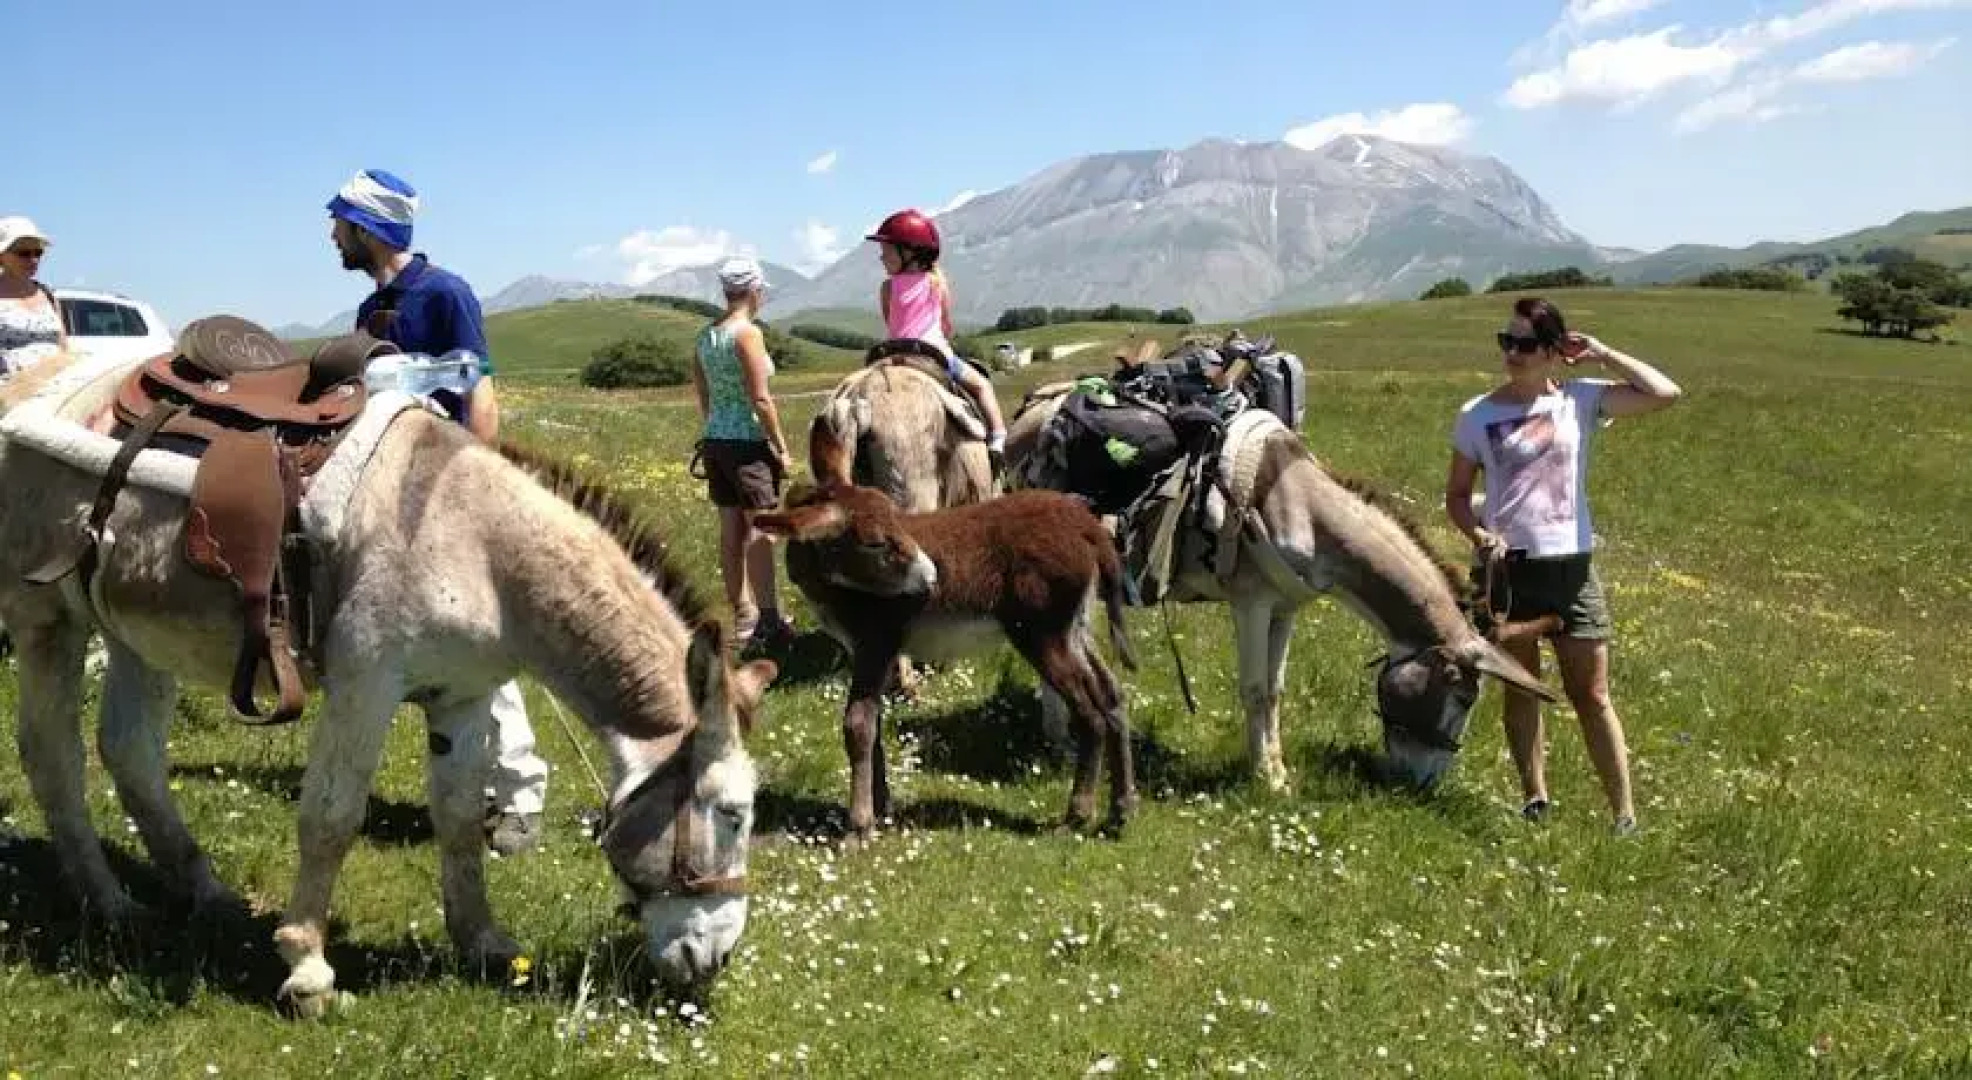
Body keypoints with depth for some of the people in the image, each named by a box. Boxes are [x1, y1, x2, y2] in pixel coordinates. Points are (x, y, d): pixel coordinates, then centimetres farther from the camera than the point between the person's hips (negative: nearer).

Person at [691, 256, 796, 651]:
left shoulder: (706, 335, 10)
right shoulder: (748, 333, -14)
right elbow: (760, 399, -17)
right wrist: (782, 448, -11)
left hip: (714, 439, 8)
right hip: (748, 442, -8)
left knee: (731, 530, 11)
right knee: (761, 529, -3)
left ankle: (741, 620, 18)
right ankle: (769, 621, 0)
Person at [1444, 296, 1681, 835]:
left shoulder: (1580, 400, 0)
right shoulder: (1477, 415, 2)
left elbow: (1664, 393, -9)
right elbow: (1456, 495, 7)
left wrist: (1598, 352, -4)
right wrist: (1479, 535, -12)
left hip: (1570, 566, -1)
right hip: (1504, 568, 1)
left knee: (1592, 696, 3)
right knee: (1520, 689, 11)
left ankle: (1625, 815, 9)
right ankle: (1535, 800, 21)